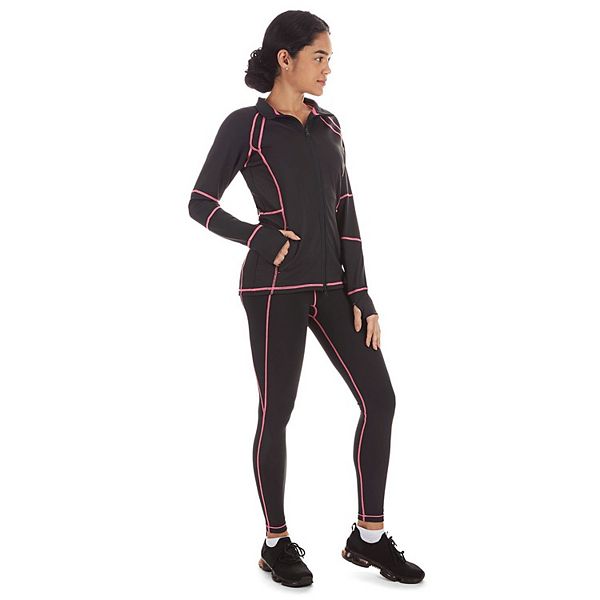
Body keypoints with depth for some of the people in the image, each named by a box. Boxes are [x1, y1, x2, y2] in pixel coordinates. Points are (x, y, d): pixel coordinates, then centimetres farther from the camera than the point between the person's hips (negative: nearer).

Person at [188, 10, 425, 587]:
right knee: (276, 413, 3)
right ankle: (277, 543, 21)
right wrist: (264, 241, -12)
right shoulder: (244, 125, -4)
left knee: (379, 398, 1)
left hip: (329, 284, 6)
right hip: (275, 286, -6)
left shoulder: (328, 125, 13)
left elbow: (345, 213, 10)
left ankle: (370, 537, 13)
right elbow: (200, 205, -1)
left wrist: (361, 295, 4)